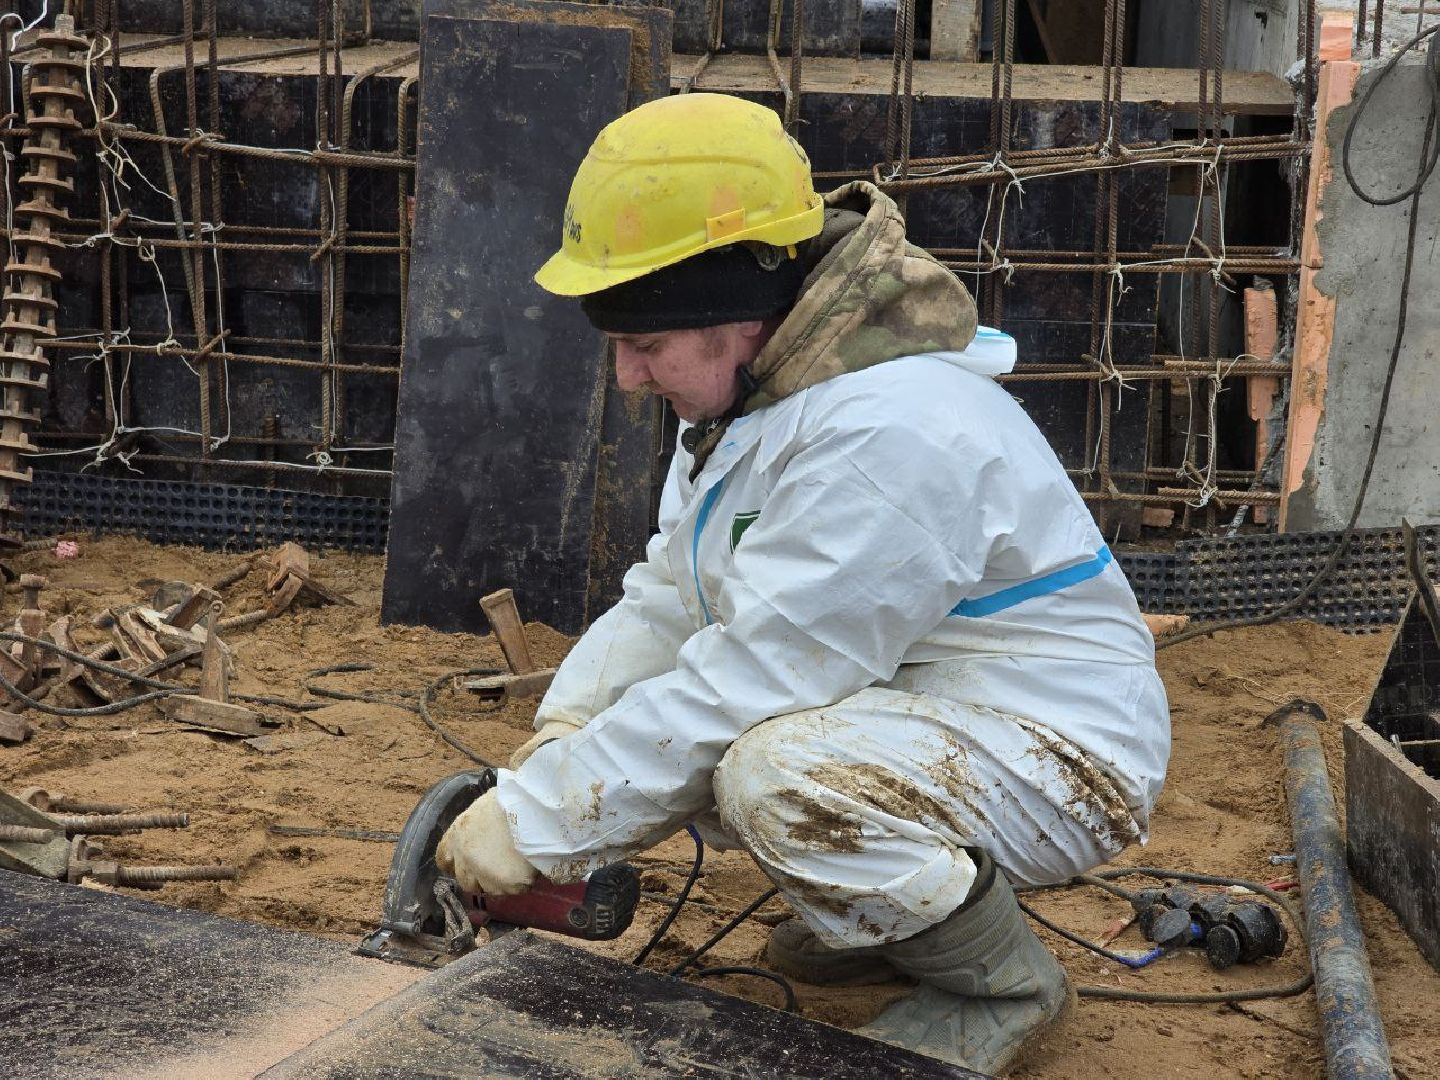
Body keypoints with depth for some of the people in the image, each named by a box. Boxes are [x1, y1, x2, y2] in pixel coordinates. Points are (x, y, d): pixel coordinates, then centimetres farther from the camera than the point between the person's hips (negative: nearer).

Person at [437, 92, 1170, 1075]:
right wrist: (560, 738, -13)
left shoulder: (888, 436, -30)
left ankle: (1002, 978, -7)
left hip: (1053, 750, -10)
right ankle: (897, 911, 15)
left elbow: (749, 685, -30)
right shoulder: (752, 387, 2)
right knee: (627, 706, 3)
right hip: (896, 708, 10)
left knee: (777, 772, -35)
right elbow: (669, 599, 4)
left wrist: (539, 822, -24)